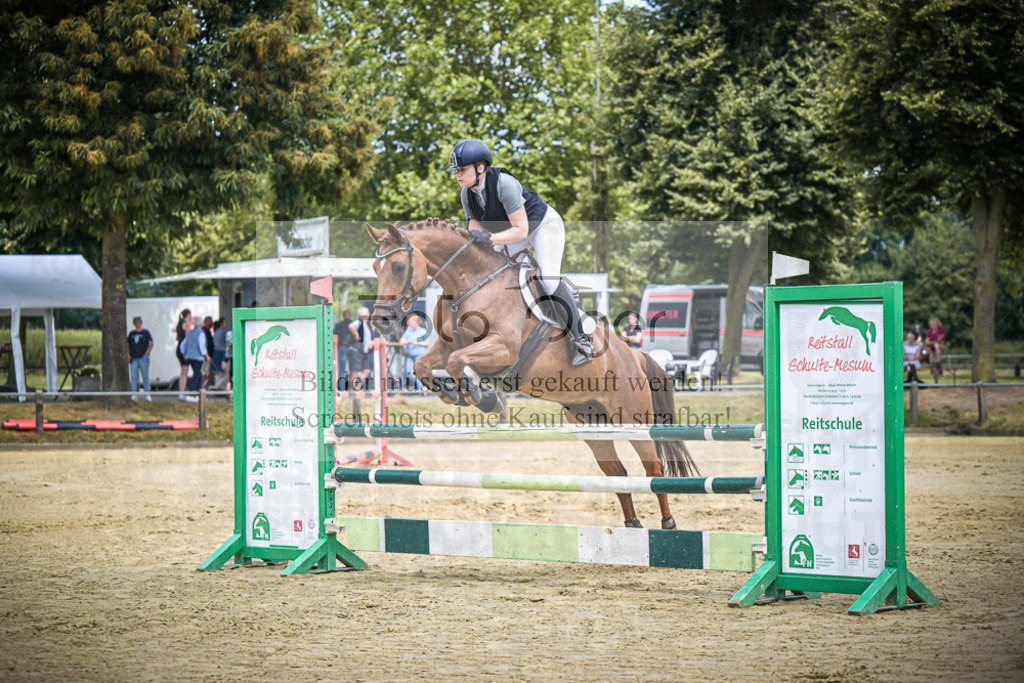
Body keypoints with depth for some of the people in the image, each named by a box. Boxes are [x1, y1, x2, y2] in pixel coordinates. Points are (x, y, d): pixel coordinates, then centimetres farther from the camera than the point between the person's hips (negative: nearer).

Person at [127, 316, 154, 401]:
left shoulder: (145, 332, 6)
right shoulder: (131, 333, 15)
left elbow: (151, 344, 1)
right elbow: (128, 345, 19)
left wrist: (146, 353, -10)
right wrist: (128, 355, 4)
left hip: (143, 358, -3)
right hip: (133, 358, 3)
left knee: (145, 376, -3)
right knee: (134, 376, -1)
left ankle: (148, 395, -2)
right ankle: (133, 395, -2)